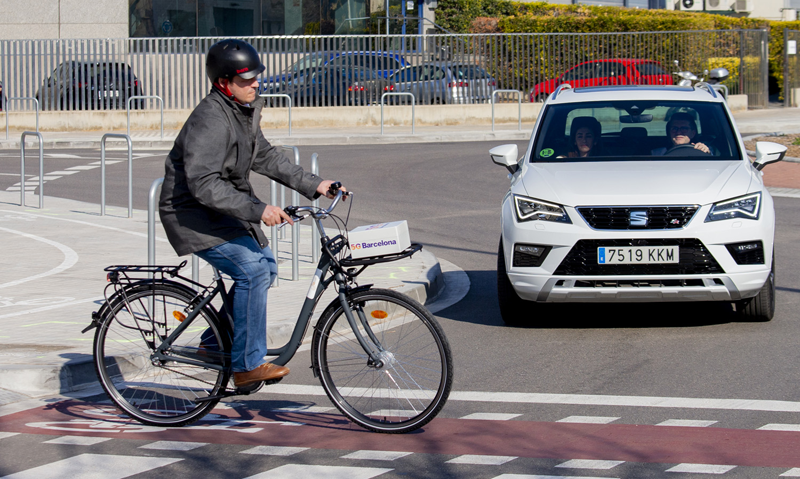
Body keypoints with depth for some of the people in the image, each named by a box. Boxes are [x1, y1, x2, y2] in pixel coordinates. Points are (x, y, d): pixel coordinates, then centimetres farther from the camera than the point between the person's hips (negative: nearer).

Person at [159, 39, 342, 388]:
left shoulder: (245, 110, 5)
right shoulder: (210, 120, -26)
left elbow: (264, 157, 14)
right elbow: (203, 184, -33)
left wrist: (312, 185, 6)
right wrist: (257, 210, -37)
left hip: (224, 209, 10)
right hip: (192, 214, -10)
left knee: (265, 265, 11)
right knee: (252, 269, -21)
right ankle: (247, 365, -16)